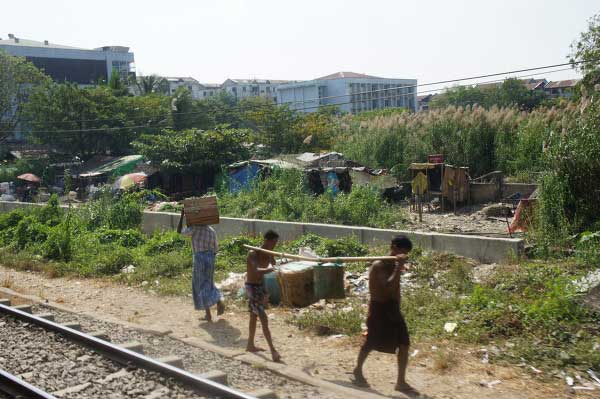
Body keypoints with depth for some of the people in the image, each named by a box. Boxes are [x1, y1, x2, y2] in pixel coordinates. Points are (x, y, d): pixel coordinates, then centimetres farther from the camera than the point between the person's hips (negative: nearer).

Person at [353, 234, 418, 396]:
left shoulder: (394, 265, 6)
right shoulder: (378, 265, -19)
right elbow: (388, 286, -33)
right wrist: (398, 267, -31)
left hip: (393, 308, 7)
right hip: (379, 309, -7)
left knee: (404, 344, 2)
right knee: (371, 344, 9)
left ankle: (401, 382, 11)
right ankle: (358, 370, 34)